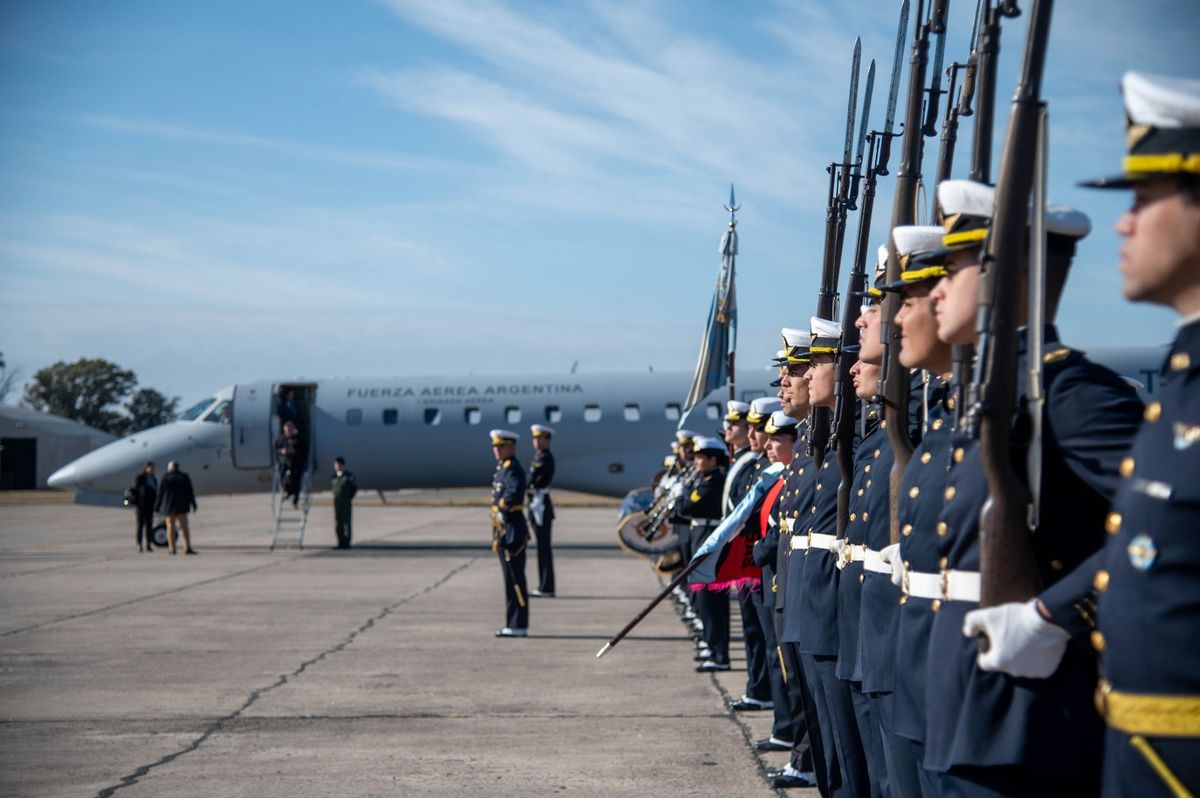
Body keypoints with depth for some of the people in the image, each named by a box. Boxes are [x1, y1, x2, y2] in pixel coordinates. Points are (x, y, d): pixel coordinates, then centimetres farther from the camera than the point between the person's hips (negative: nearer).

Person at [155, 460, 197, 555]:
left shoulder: (165, 479, -5)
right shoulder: (184, 477, 1)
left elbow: (160, 494, -5)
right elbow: (190, 492, 0)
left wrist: (157, 506, 3)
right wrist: (193, 504, 7)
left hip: (168, 506, -1)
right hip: (181, 506, 1)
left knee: (170, 527, 2)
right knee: (184, 527, 2)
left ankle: (172, 548, -2)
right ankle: (187, 548, -8)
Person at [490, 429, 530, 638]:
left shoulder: (512, 468, -13)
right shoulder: (502, 468, 17)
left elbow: (515, 491, -31)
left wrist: (502, 508, -17)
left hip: (512, 530, -10)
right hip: (502, 530, 10)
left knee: (515, 580, -6)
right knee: (511, 579, 13)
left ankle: (519, 626, -3)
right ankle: (514, 624, 18)